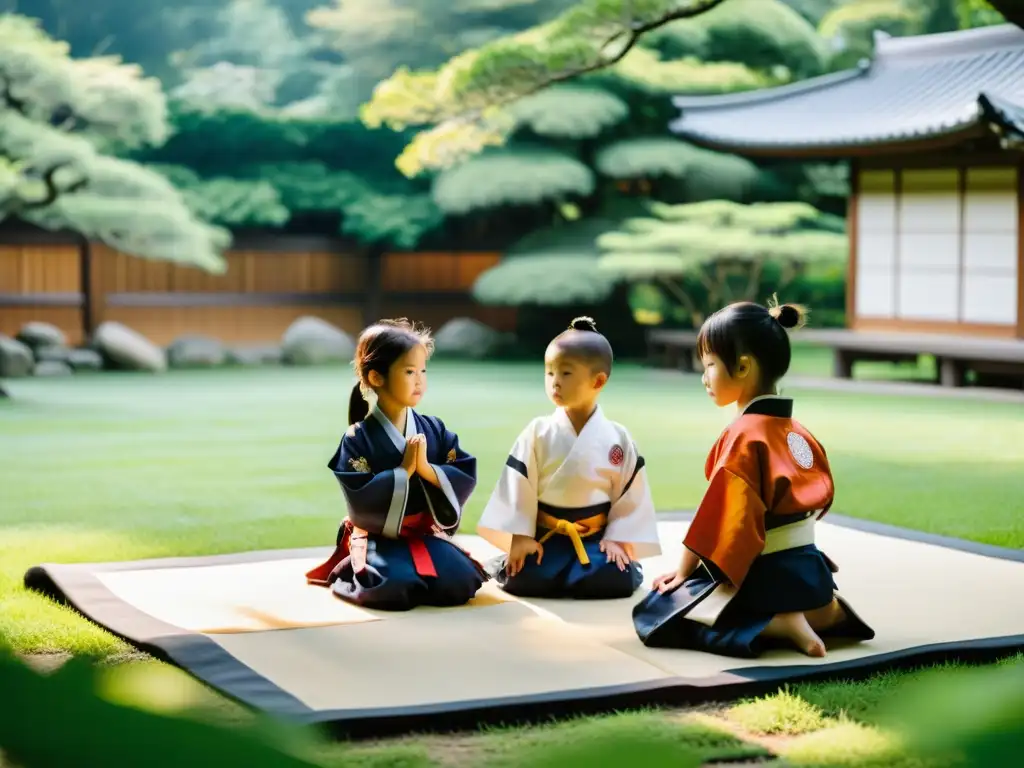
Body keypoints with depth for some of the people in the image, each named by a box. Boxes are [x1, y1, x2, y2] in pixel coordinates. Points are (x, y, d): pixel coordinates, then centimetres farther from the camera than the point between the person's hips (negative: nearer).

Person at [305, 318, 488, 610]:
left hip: (425, 534, 4)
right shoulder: (358, 439, -11)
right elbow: (360, 500, -19)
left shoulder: (435, 430, 3)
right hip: (378, 538, -4)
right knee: (395, 587, -31)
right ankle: (348, 573, 4)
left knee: (459, 582, -21)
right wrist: (403, 471, -19)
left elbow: (466, 478, -4)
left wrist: (426, 469, -19)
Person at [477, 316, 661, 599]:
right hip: (544, 535, 0)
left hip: (596, 537, 1)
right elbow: (518, 487, -5)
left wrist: (617, 540, -7)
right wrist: (520, 537, -10)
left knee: (614, 580, -26)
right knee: (522, 579, -25)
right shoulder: (537, 433, -5)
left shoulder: (617, 438, -3)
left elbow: (631, 495, 0)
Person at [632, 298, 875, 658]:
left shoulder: (742, 436, -18)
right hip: (810, 571, 9)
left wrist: (684, 571, -9)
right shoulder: (798, 431, 9)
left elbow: (724, 520, -20)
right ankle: (829, 611, 8)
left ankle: (778, 626, -16)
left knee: (653, 611, -6)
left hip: (764, 581, -9)